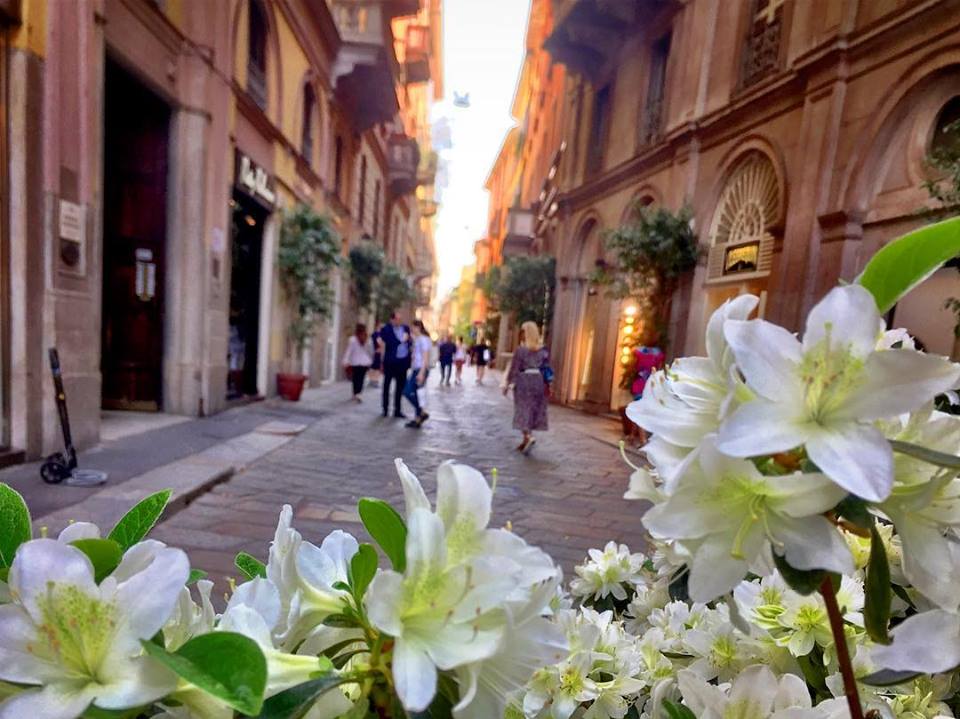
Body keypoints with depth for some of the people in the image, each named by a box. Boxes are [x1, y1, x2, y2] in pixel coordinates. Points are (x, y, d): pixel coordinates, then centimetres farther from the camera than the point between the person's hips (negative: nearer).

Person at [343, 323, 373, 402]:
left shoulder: (352, 339, -7)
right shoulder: (368, 340, 3)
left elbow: (348, 351, -8)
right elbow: (371, 352, 11)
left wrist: (345, 362, -6)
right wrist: (370, 361, 23)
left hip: (355, 363, -2)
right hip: (366, 363, 2)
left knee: (355, 379, 5)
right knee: (361, 378, 7)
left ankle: (356, 394, -1)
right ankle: (357, 393, 2)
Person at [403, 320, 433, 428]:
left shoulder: (423, 339, -10)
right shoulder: (416, 340, 17)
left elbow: (425, 357, -16)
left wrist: (421, 373, -22)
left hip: (421, 370, -9)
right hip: (415, 369, 9)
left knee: (408, 392, -12)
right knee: (412, 393, 7)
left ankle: (421, 413, -1)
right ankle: (417, 418, 13)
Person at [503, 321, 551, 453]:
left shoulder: (521, 349, -9)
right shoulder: (543, 350, 3)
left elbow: (514, 368, -8)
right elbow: (547, 369, 4)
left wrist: (508, 384, -2)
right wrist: (547, 386, 9)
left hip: (524, 380, -4)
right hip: (539, 381, 4)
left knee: (523, 410, 2)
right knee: (534, 411, 11)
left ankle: (529, 436, -17)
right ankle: (526, 440, 18)